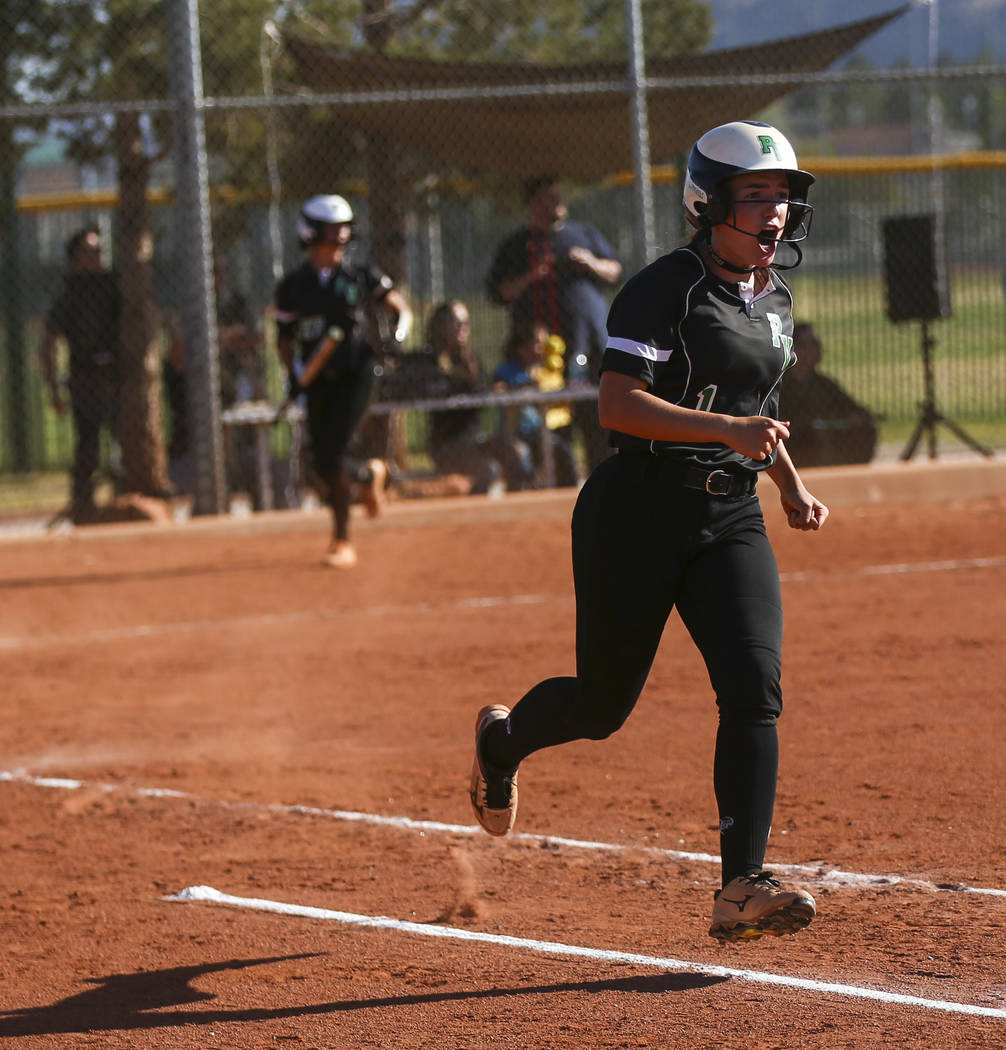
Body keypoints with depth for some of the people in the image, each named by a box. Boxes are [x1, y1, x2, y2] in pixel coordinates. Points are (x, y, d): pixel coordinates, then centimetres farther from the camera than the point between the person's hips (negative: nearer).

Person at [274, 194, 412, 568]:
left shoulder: (360, 272, 3)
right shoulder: (293, 285, 5)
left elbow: (398, 307, 10)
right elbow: (284, 338, 12)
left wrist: (398, 333, -12)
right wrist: (294, 372, -5)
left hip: (355, 373, -3)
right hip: (318, 379, 3)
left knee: (332, 457, -15)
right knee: (324, 464, 5)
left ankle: (342, 542, 1)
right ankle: (369, 474, 39)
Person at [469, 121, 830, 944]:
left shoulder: (775, 300, 13)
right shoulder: (666, 289, -12)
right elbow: (617, 404, -23)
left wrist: (792, 486, 15)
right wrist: (726, 429, -32)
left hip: (730, 517, 6)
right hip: (638, 512, -6)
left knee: (755, 690, -13)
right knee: (603, 704, 5)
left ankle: (742, 890, -15)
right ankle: (503, 739, 40)